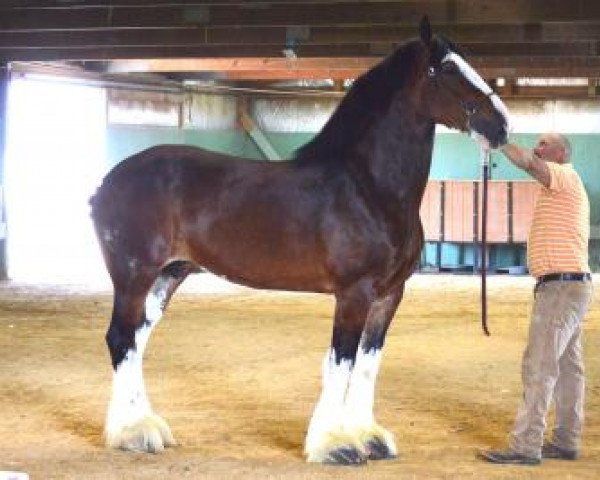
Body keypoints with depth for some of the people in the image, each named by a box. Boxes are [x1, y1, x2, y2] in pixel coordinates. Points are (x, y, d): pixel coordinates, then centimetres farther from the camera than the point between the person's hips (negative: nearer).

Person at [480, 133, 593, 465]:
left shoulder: (566, 177, -8)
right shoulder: (559, 187, 22)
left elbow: (526, 162, -27)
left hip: (562, 286, -10)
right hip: (565, 286, 10)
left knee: (539, 366, -12)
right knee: (566, 366, 11)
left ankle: (525, 446, -13)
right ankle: (566, 441, 15)